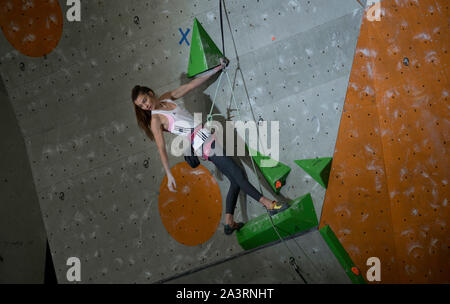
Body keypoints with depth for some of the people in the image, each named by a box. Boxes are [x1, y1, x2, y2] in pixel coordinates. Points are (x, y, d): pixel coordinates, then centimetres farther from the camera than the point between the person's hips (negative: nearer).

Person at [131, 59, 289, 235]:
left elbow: (192, 85, 16)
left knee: (236, 181, 5)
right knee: (237, 175, -12)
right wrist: (169, 175, -15)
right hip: (202, 144, -7)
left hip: (209, 137, 8)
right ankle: (269, 205, -10)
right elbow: (161, 148, -9)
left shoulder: (167, 98, 12)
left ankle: (229, 223, 5)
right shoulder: (155, 120, -5)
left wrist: (216, 69, 15)